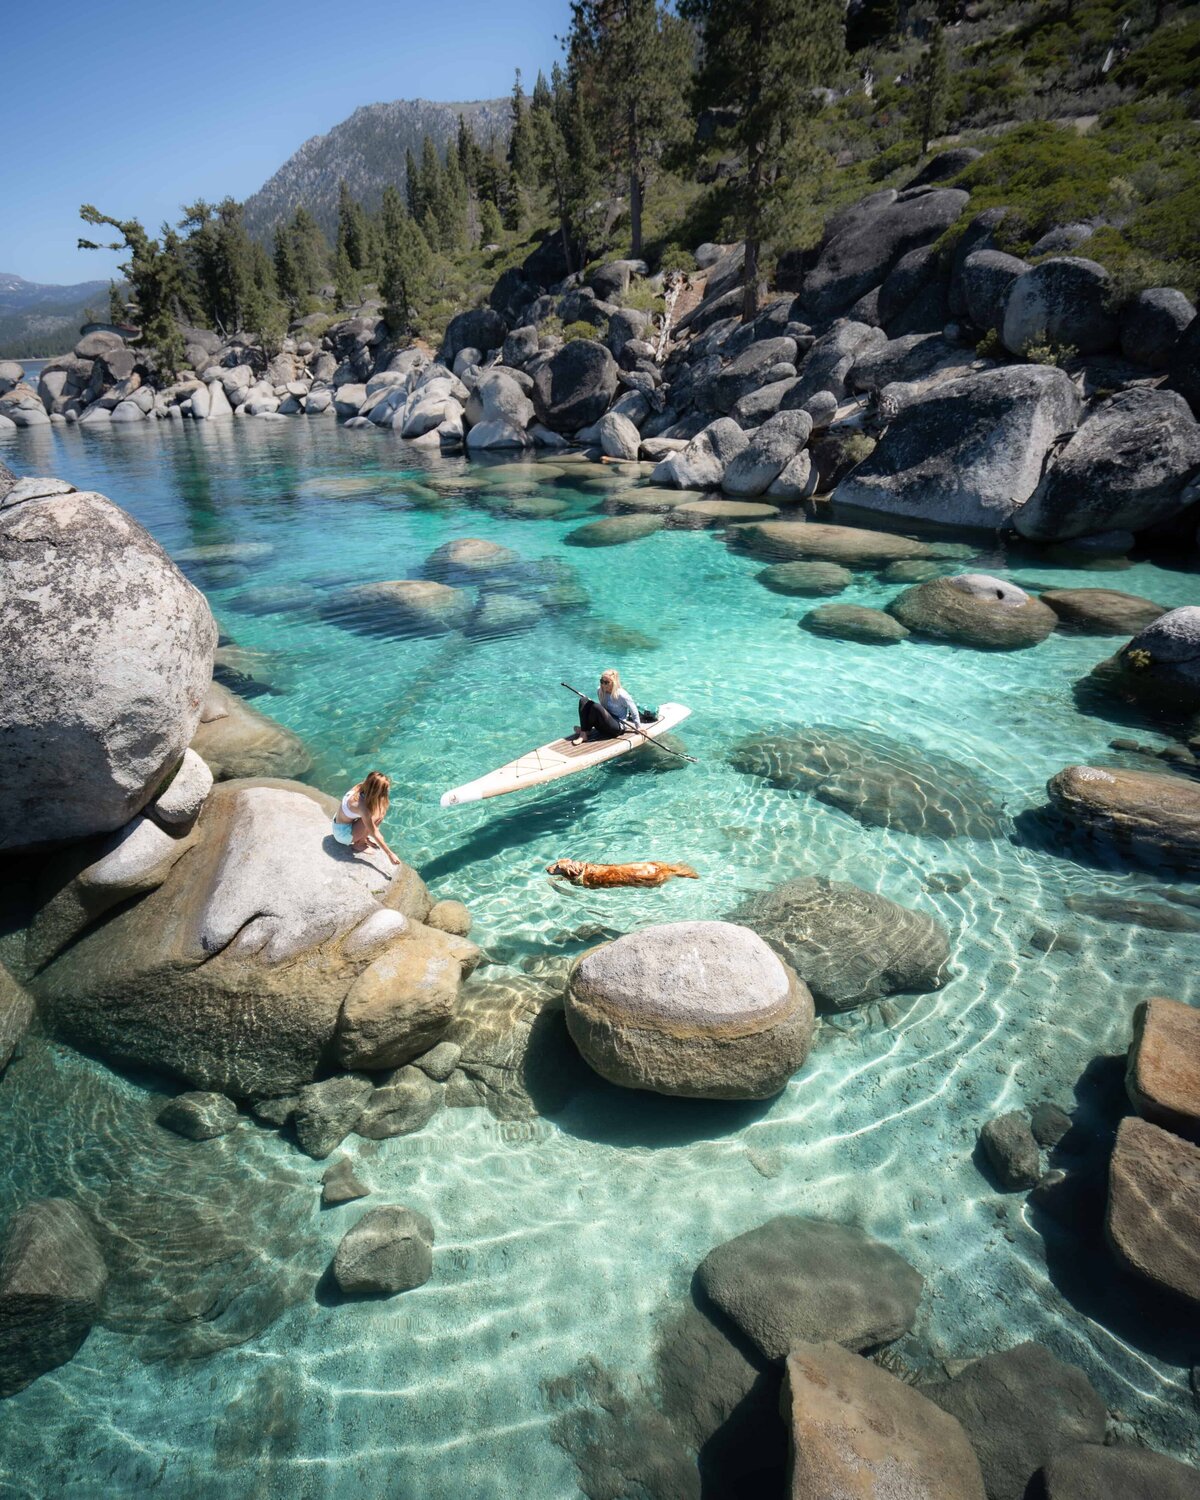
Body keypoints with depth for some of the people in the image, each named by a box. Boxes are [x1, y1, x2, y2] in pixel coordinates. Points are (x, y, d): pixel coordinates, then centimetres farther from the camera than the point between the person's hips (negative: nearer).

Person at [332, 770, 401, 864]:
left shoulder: (361, 788, -14)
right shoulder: (361, 804, -34)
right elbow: (374, 833, -28)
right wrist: (390, 854, -24)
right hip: (343, 833, -8)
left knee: (380, 811, -2)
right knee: (376, 818, -25)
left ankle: (363, 837, 9)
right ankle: (359, 844, -4)